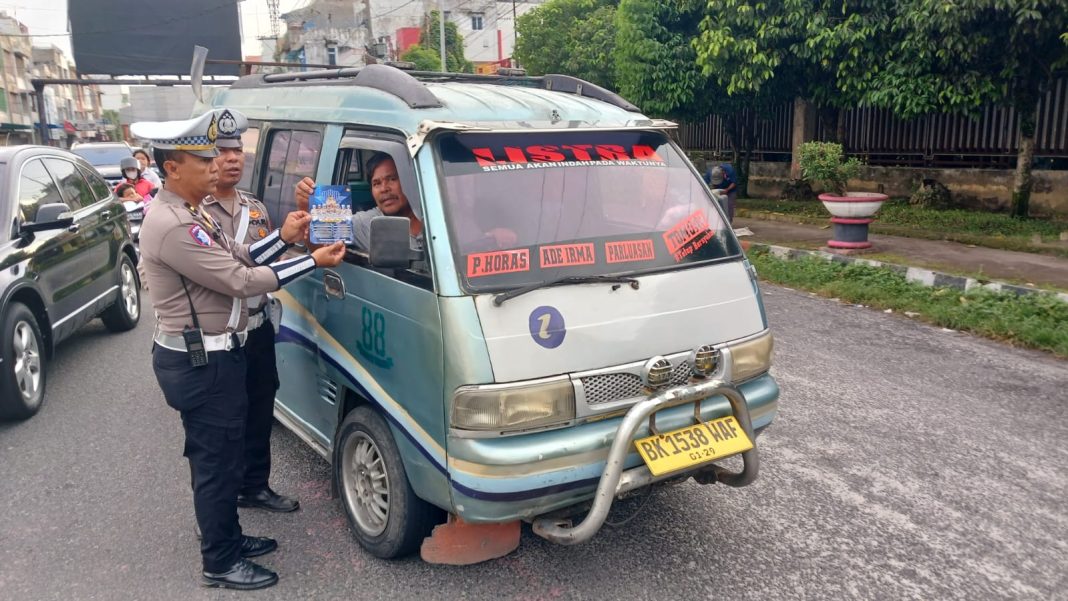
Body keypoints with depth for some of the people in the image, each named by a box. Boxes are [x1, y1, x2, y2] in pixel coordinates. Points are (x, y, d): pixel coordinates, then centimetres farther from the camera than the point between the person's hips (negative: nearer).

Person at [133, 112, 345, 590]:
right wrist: (313, 262, -18)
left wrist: (282, 238, -3)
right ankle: (220, 563, 18)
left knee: (221, 456, 21)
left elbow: (237, 261, 11)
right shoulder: (173, 226, -24)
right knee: (217, 462, 2)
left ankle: (227, 539, 36)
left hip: (209, 355, 10)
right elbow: (241, 281, -24)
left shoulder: (190, 215, 11)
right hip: (199, 362, -10)